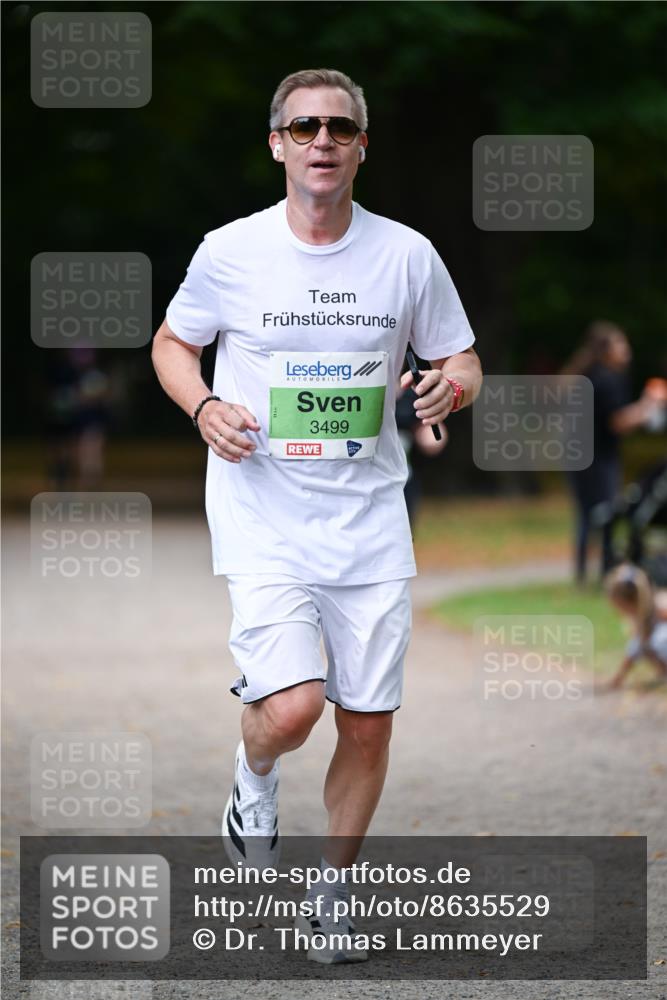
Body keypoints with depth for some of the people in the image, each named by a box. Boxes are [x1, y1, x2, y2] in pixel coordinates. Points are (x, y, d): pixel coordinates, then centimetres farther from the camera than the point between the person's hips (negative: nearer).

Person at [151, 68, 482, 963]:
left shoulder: (407, 255, 1)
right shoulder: (229, 252, -3)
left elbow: (462, 362, 11)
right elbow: (172, 342, 13)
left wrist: (452, 387, -13)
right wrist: (204, 408, -8)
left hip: (369, 518, 2)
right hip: (261, 515, -2)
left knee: (368, 725, 4)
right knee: (293, 706, -19)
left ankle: (332, 898, 26)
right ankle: (254, 780, 18)